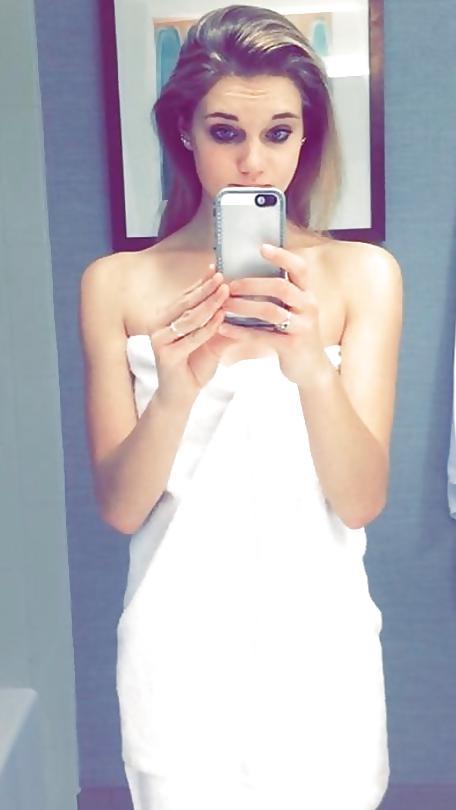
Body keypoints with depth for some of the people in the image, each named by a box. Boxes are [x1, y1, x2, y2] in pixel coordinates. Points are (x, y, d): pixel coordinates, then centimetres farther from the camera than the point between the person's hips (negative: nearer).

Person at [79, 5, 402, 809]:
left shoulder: (363, 274, -6)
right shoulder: (115, 284, -5)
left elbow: (362, 500, -11)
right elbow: (119, 507, -8)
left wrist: (312, 369, -30)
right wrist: (175, 393, -27)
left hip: (319, 643, 0)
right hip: (179, 645, 0)